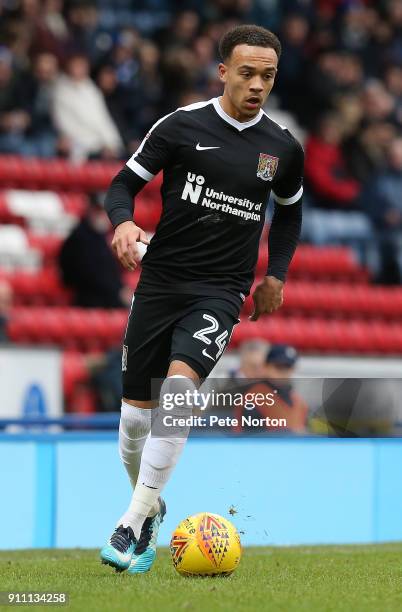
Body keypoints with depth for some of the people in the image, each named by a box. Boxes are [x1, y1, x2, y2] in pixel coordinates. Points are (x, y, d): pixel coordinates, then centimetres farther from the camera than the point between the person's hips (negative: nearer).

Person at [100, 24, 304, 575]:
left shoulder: (283, 149, 5)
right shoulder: (182, 126, -4)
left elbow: (290, 212, 24)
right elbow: (125, 183, 1)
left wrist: (276, 272, 15)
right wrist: (123, 222, -20)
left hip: (220, 292, 0)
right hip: (159, 282, 1)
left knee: (180, 383, -26)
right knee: (137, 409, 4)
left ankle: (135, 522, -23)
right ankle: (148, 503, 33)